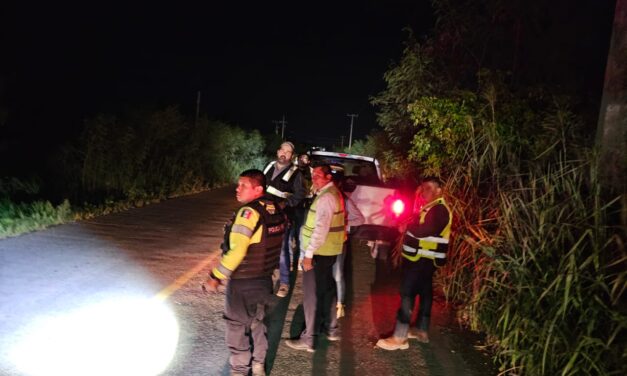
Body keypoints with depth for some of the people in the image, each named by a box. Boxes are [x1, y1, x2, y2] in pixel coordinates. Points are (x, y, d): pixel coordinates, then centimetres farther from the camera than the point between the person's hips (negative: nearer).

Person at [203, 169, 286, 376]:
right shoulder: (275, 209, -1)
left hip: (243, 282, -7)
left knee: (237, 326, 12)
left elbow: (236, 250, -29)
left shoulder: (249, 212, -24)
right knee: (257, 322, 23)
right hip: (265, 279, 7)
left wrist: (216, 275, -21)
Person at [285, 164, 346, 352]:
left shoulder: (326, 197, -21)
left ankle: (308, 339, 5)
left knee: (311, 294, -2)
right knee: (327, 289, 20)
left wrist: (309, 253, -25)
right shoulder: (333, 192, 11)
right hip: (329, 250, 10)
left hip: (319, 252, -10)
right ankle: (331, 328, 33)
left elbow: (321, 229, -27)